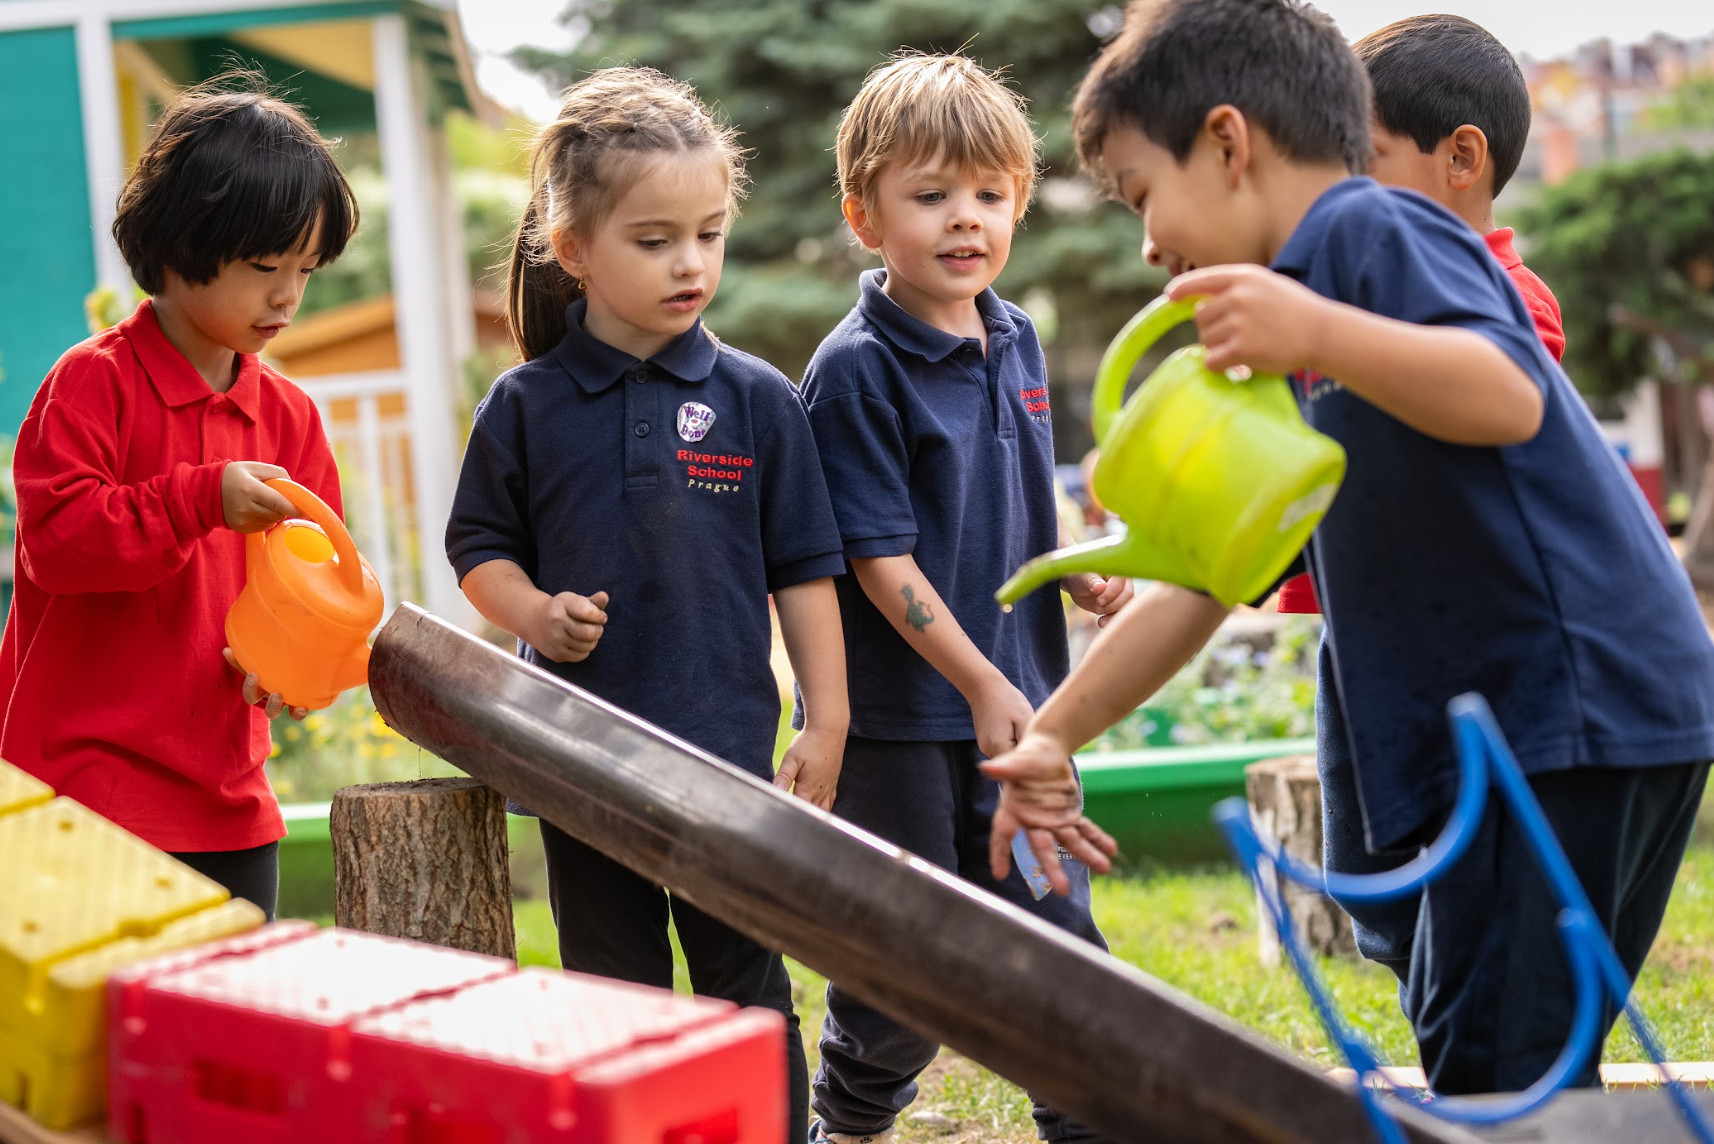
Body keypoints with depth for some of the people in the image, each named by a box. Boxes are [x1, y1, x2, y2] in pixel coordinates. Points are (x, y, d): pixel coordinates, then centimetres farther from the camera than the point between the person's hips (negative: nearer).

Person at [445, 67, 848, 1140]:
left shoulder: (757, 399, -2)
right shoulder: (527, 405, -1)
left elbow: (803, 568, 2)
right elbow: (479, 548, 7)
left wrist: (826, 722, 0)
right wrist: (533, 612, -13)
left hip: (728, 747, -1)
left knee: (746, 991, 9)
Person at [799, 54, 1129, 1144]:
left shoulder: (1016, 340, 6)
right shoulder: (855, 371, -16)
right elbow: (880, 558, -18)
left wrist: (1081, 573, 1)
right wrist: (980, 684, -19)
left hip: (1015, 695, 6)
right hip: (899, 714, -6)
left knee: (1053, 927, 10)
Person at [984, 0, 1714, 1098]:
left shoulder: (1372, 232, -8)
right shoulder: (1283, 373, 21)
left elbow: (1510, 399, -25)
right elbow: (1201, 579, 22)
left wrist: (1318, 329, -39)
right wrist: (1053, 737, 20)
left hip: (1581, 702, -10)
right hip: (1505, 727, 10)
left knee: (1493, 1072, -9)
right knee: (1460, 1035, 19)